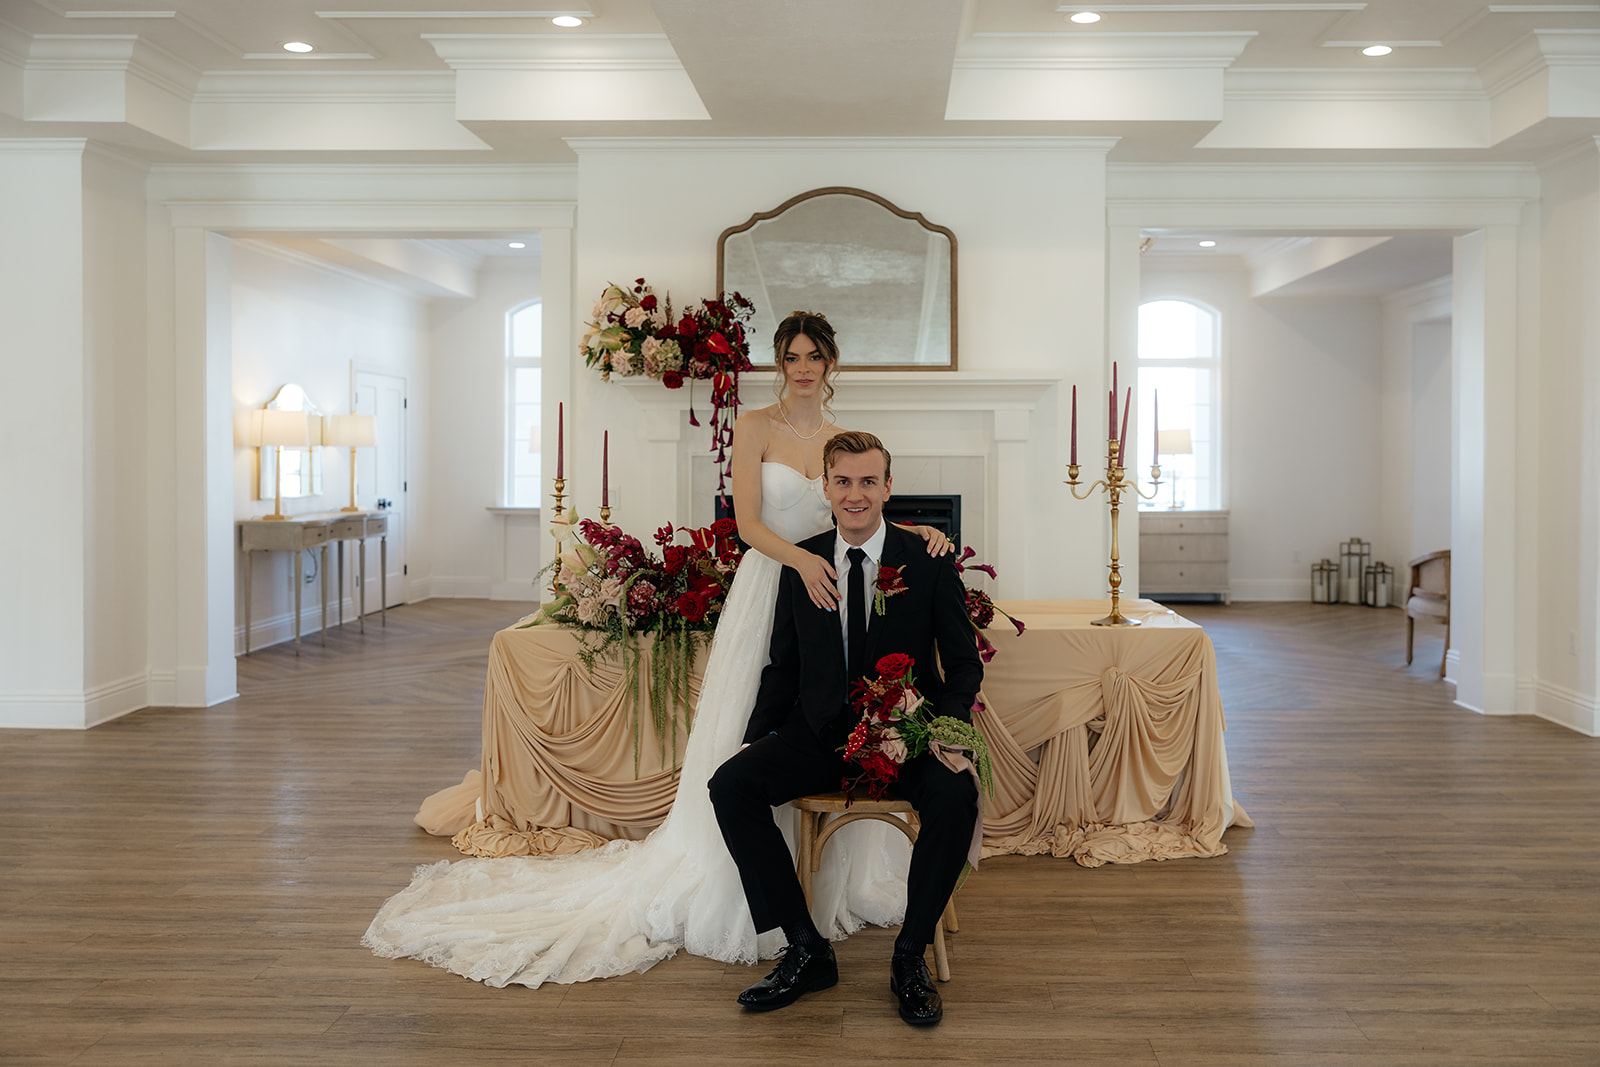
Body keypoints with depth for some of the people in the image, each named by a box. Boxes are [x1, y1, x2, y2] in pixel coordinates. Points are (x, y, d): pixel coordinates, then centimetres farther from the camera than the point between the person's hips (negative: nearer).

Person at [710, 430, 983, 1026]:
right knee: (730, 784, -22)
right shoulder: (800, 563, 6)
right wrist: (756, 737, -2)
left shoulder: (927, 563, -2)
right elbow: (783, 665, 12)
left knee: (955, 796, -33)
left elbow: (965, 664, 1)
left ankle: (910, 956, -10)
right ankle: (806, 951, -11)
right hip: (820, 731, 3)